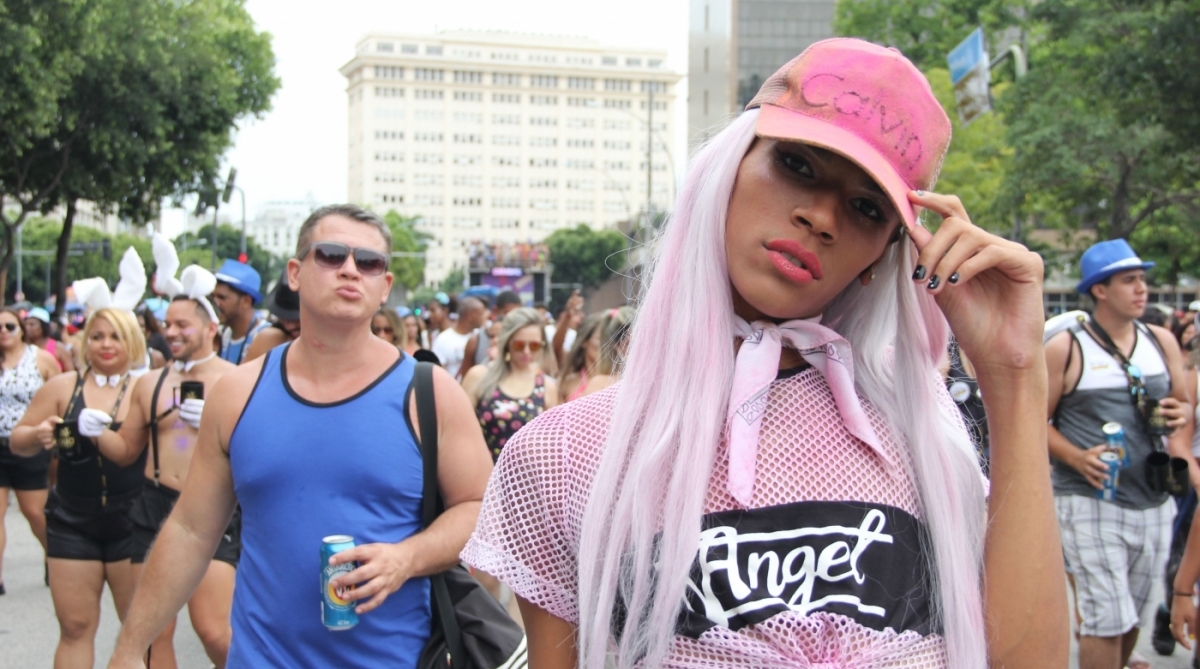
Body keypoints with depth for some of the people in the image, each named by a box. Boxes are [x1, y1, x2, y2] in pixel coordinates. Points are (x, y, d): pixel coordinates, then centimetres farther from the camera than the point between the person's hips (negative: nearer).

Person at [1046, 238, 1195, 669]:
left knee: (1130, 617, 13)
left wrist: (1182, 415, -6)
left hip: (1153, 502, 5)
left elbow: (1183, 404, 18)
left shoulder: (1162, 342, 10)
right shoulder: (1065, 349, -5)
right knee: (1107, 620, -9)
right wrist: (1078, 458, -21)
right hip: (1090, 503, -5)